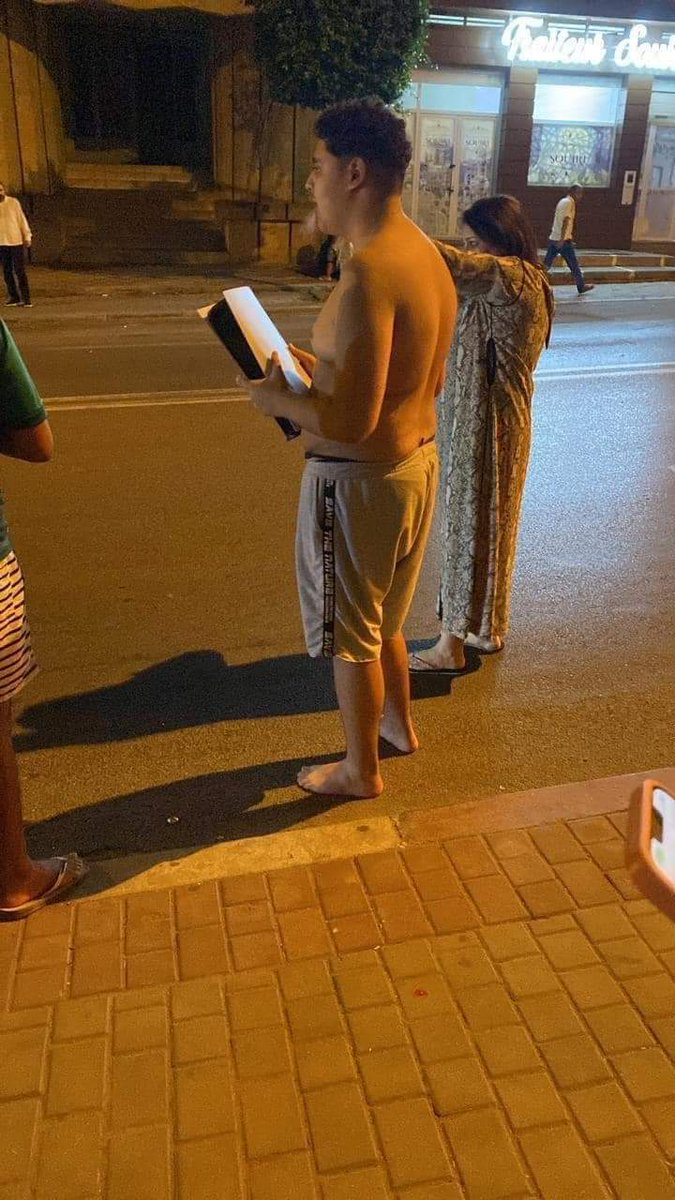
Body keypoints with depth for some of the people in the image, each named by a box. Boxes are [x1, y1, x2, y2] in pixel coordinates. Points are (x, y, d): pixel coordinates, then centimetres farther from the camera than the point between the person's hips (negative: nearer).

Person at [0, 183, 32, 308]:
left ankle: (25, 298, -5)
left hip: (16, 241, -3)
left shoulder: (13, 202, -2)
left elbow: (22, 219, 2)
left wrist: (27, 236, 0)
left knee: (20, 272, -6)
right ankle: (13, 296, 17)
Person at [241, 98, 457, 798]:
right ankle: (397, 722, 48)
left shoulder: (368, 272, -25)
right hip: (417, 460, 9)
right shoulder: (428, 255, 5)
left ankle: (360, 771, 30)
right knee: (383, 615, 27)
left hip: (358, 481, -9)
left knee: (351, 634, 10)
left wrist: (278, 400, -11)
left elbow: (350, 422, -29)